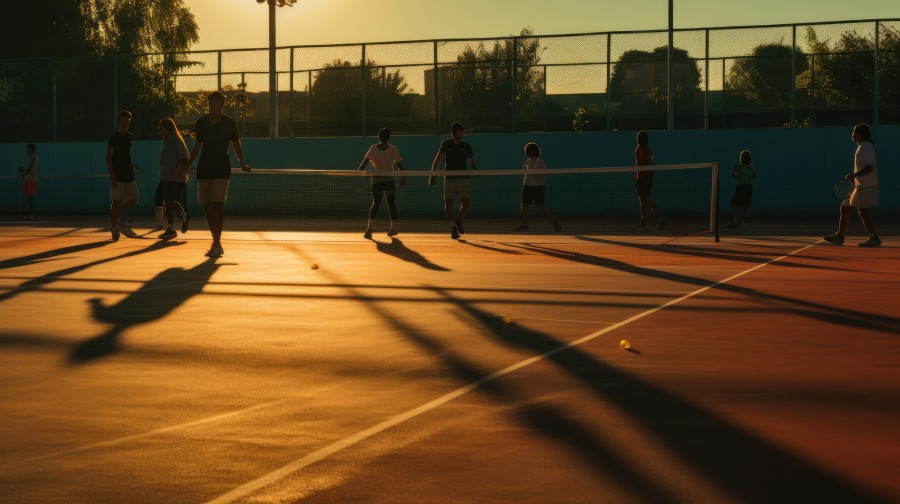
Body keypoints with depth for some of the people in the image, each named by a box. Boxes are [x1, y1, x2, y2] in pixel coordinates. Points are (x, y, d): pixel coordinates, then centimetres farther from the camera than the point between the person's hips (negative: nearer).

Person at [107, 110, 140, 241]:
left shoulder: (128, 136, 13)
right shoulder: (114, 137, -9)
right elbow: (109, 158, -13)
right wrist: (112, 176, -20)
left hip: (129, 175, 8)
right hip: (118, 176, -8)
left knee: (133, 199, 5)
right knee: (116, 201, -3)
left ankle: (114, 222, 16)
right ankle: (114, 228, 5)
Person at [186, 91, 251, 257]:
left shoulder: (229, 123, -2)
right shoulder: (201, 122, 6)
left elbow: (236, 144, 7)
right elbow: (197, 145, 16)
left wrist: (242, 163, -3)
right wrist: (187, 164, 14)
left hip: (222, 168, -4)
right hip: (204, 168, 4)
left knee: (216, 205, -14)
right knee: (207, 206, 3)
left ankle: (217, 244, -12)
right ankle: (216, 242, 13)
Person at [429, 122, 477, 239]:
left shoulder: (466, 147, 5)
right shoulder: (446, 144, 3)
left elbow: (472, 163, 8)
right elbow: (438, 159, 3)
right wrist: (432, 174, -6)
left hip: (463, 178, 0)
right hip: (449, 178, 0)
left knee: (465, 204, -9)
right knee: (448, 204, -3)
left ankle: (459, 221, 19)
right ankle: (453, 226, 13)